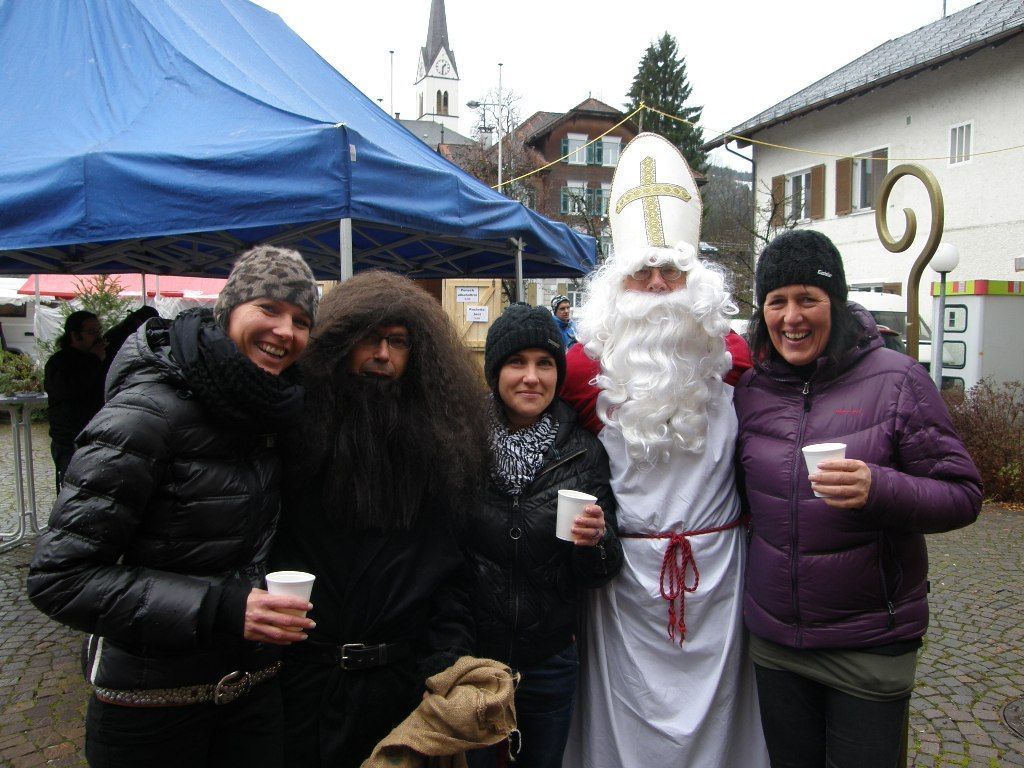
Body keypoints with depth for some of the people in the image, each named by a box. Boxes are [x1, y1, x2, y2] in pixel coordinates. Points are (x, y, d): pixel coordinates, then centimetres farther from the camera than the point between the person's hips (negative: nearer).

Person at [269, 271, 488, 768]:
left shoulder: (444, 436, -1)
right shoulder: (297, 423, -6)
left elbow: (453, 565, -2)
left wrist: (448, 661, -7)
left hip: (404, 675, 1)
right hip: (299, 673, -1)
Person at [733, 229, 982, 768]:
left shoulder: (895, 379, -10)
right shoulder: (750, 390, 1)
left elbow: (963, 494, -11)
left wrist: (879, 490, -29)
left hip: (871, 647, -3)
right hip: (773, 641, 4)